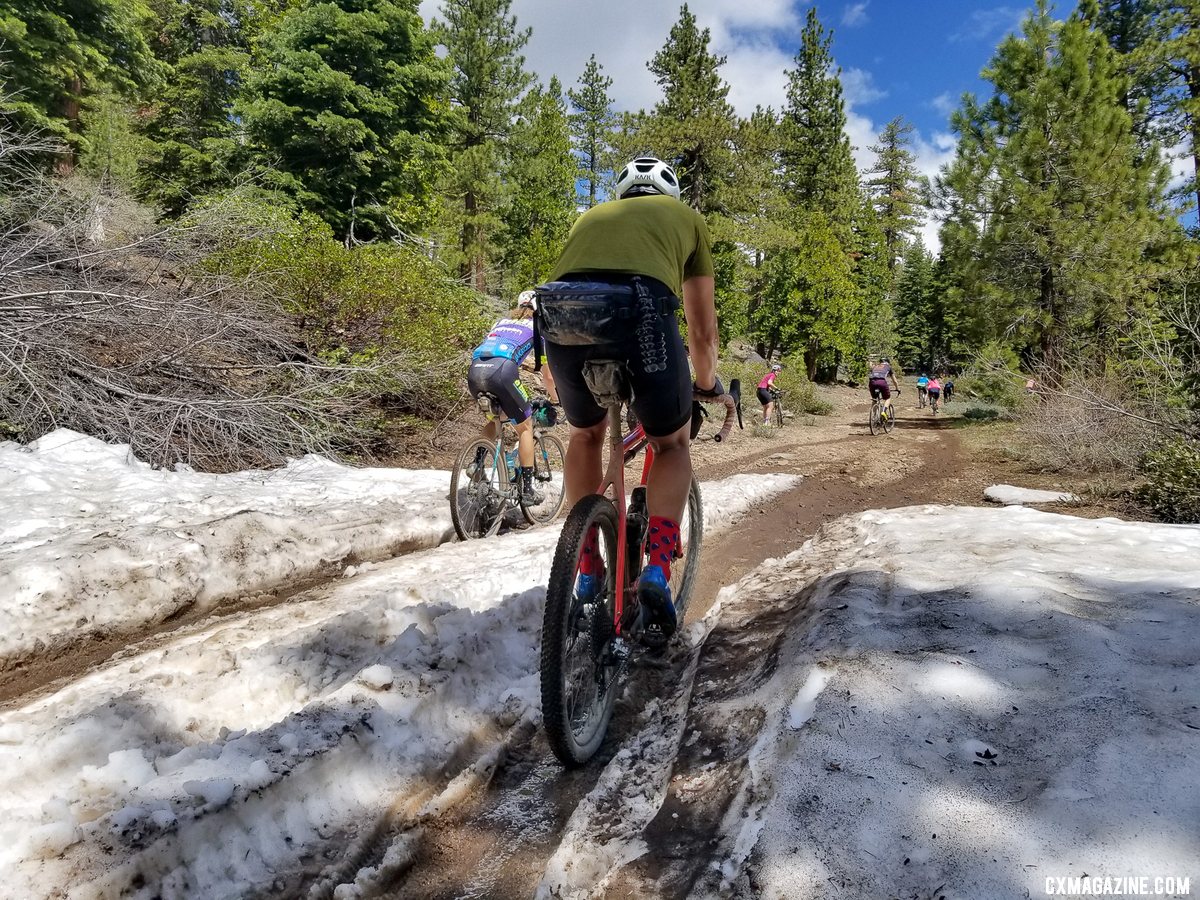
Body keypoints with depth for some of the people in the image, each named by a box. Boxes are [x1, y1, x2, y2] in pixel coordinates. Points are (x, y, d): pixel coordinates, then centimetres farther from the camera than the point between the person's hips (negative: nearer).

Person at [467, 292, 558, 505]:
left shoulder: (501, 322, 35)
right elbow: (548, 376, 24)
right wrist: (554, 397, 42)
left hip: (474, 371, 5)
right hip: (501, 372, -5)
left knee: (493, 420, 31)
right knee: (525, 427, 12)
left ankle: (477, 464, 17)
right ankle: (526, 489, 11)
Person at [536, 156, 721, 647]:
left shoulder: (591, 215, 39)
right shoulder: (686, 216, 33)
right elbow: (703, 330, 33)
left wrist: (564, 393, 55)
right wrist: (707, 384, 52)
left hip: (558, 306, 3)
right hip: (639, 304, -2)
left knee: (586, 434, 30)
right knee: (672, 445, 22)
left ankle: (588, 570, 29)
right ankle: (657, 570, 3)